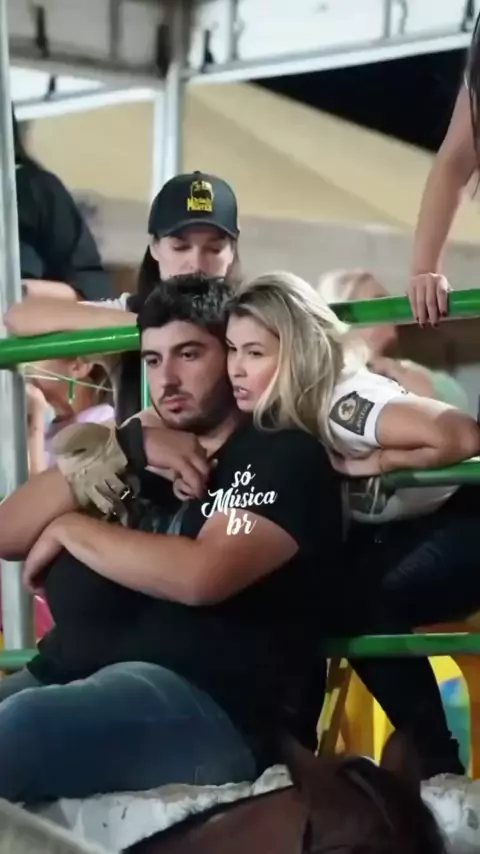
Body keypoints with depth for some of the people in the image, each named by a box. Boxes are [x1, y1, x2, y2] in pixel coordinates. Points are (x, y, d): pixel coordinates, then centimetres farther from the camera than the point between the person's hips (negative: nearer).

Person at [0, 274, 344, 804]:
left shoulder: (285, 456, 4)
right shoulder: (139, 447, 25)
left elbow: (201, 576, -13)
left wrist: (70, 529, 1)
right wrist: (122, 452, 2)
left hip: (205, 705, -7)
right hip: (67, 684, 7)